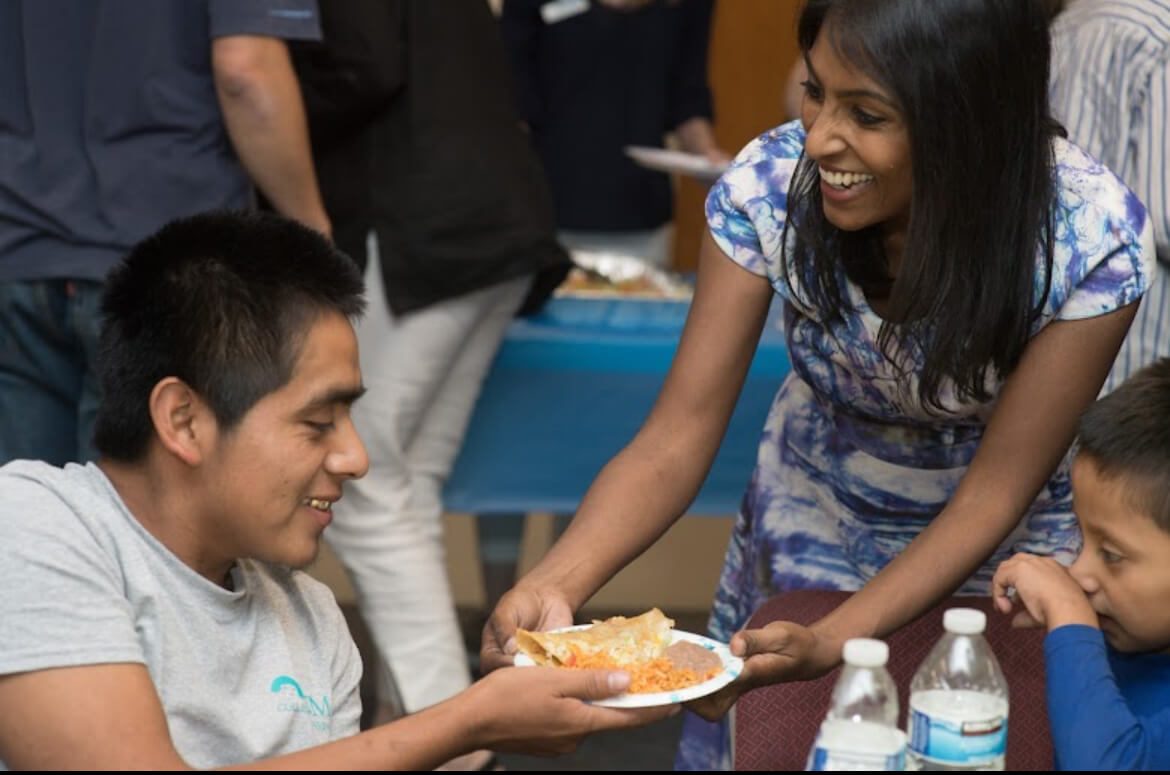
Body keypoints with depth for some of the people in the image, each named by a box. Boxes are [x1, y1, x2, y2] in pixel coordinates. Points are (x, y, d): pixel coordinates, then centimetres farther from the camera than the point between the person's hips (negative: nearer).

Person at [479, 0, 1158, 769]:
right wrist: (554, 585, -42)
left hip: (1000, 546, -1)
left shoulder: (1094, 240, -31)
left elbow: (994, 494, -25)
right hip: (805, 525, 2)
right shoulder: (770, 186, -26)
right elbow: (676, 440, -24)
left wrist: (830, 642, -38)